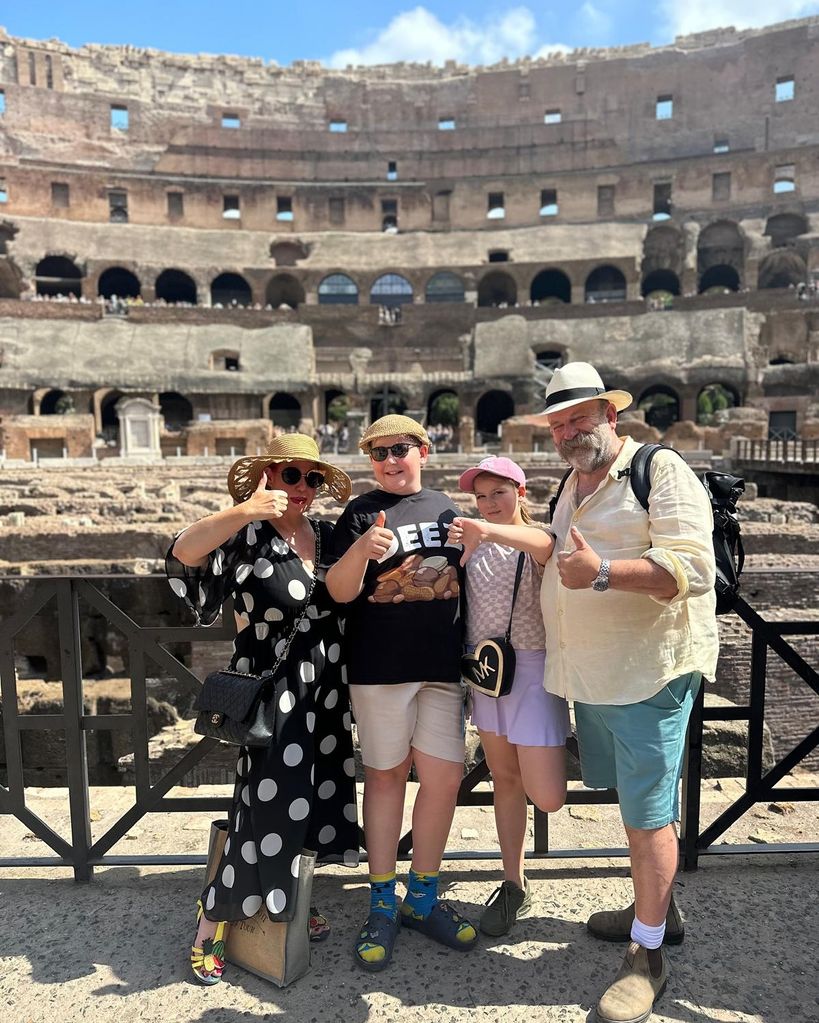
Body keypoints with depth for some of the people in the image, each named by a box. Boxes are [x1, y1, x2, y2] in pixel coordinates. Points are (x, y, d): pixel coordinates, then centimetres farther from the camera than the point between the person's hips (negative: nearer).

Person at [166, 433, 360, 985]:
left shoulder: (327, 535, 5)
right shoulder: (247, 535, -12)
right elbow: (183, 553, -30)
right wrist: (244, 511, -42)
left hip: (325, 690, 6)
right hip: (270, 690, -6)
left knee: (305, 795, 16)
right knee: (270, 802, -1)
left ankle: (288, 901, 39)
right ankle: (212, 924, 21)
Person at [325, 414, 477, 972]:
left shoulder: (446, 507, 11)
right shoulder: (360, 513, -1)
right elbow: (340, 592, -10)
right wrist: (361, 550, -26)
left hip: (443, 663, 4)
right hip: (380, 664, -3)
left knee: (445, 776, 5)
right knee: (386, 774, 8)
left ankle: (423, 897, 26)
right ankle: (383, 904, 25)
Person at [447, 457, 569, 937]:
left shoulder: (535, 539, -7)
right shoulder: (474, 546, 11)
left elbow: (546, 545, -33)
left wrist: (487, 530, -51)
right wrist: (467, 550, -12)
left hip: (533, 668, -5)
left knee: (547, 797, -9)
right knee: (505, 779, 14)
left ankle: (564, 752, 24)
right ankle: (515, 885, 29)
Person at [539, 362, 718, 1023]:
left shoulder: (661, 470, -12)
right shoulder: (571, 487, 14)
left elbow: (693, 567, -24)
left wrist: (602, 573, -32)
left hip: (649, 674, -8)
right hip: (591, 675, 8)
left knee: (649, 814, 2)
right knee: (634, 803, 21)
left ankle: (648, 956, 19)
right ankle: (656, 907, 41)